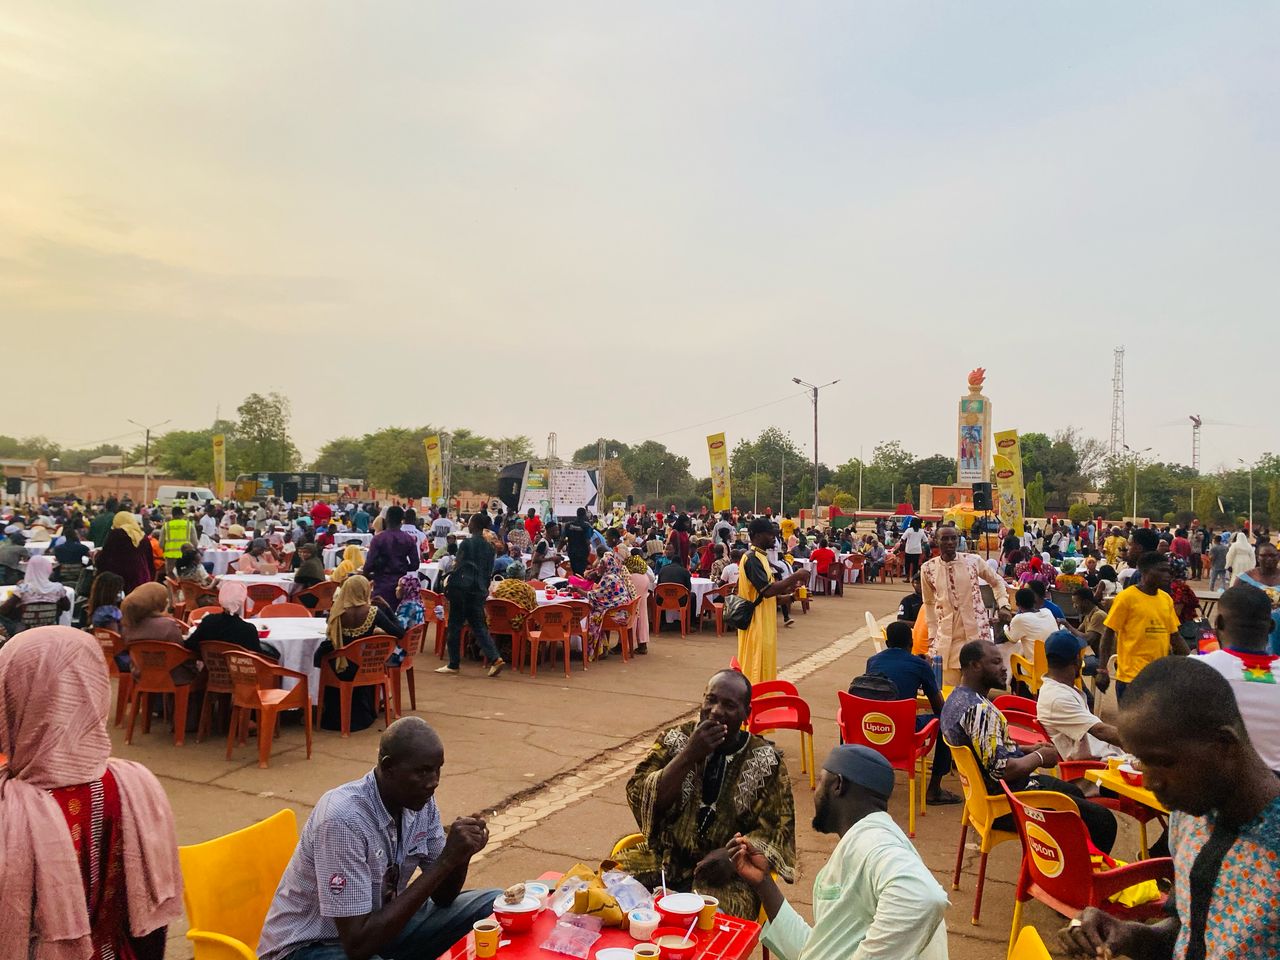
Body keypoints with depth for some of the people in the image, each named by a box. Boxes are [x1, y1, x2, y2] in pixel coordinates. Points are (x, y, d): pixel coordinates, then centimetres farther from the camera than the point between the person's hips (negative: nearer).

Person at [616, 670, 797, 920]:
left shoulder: (765, 762, 0)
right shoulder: (675, 739, 2)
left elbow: (777, 829, -1)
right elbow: (639, 798, -7)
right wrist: (689, 755, -18)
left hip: (724, 874, -2)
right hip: (663, 860, 2)